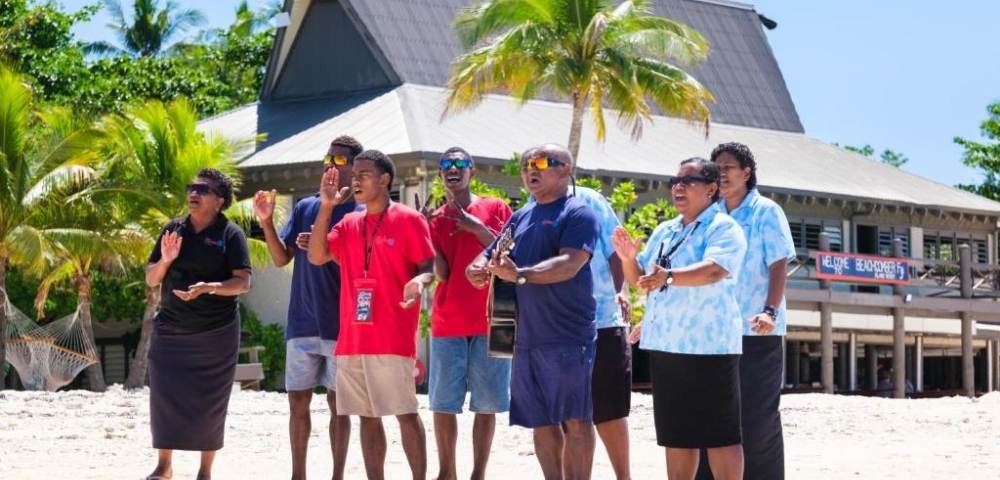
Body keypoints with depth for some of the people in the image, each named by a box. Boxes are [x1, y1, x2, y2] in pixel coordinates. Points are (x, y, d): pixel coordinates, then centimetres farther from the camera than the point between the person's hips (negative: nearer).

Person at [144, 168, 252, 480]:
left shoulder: (230, 234, -4)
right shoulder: (173, 229, 7)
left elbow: (243, 282, -11)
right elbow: (151, 280, 10)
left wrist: (208, 287, -26)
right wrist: (165, 260, -11)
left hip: (216, 333, -3)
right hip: (170, 331, 3)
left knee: (209, 402, 1)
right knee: (165, 396, 2)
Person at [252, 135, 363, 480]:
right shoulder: (305, 208, 10)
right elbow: (281, 259, 8)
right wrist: (267, 222, -6)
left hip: (339, 326, -4)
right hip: (301, 324, 4)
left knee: (338, 403, 2)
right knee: (297, 402, 6)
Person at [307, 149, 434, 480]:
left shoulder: (408, 220, -1)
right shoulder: (348, 224, 15)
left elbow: (429, 267, -4)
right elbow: (316, 256, 5)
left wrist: (419, 281, -27)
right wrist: (326, 207, 2)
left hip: (393, 339, -6)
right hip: (352, 338, 6)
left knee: (405, 413, -5)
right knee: (367, 416, 7)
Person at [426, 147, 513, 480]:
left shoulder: (495, 209, 7)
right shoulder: (436, 220, 11)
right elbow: (441, 273, 0)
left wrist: (476, 228, -9)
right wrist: (423, 254, -12)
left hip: (490, 321, -1)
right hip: (448, 324, 1)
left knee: (487, 404, 0)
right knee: (443, 404, -2)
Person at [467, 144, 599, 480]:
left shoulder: (577, 214, -5)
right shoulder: (520, 217, 18)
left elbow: (569, 264, -18)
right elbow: (491, 253, 19)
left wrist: (520, 274, -30)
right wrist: (479, 268, -6)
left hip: (568, 337, -7)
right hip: (526, 337, 7)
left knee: (575, 418, -5)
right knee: (542, 421, 10)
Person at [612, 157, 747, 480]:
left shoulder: (723, 228, -7)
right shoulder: (664, 231, 17)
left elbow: (714, 270, -25)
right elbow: (637, 278, 19)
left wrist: (668, 277, -41)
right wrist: (628, 258, -4)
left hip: (708, 345, -8)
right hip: (665, 345, 8)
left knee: (719, 434, -5)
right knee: (677, 432, 11)